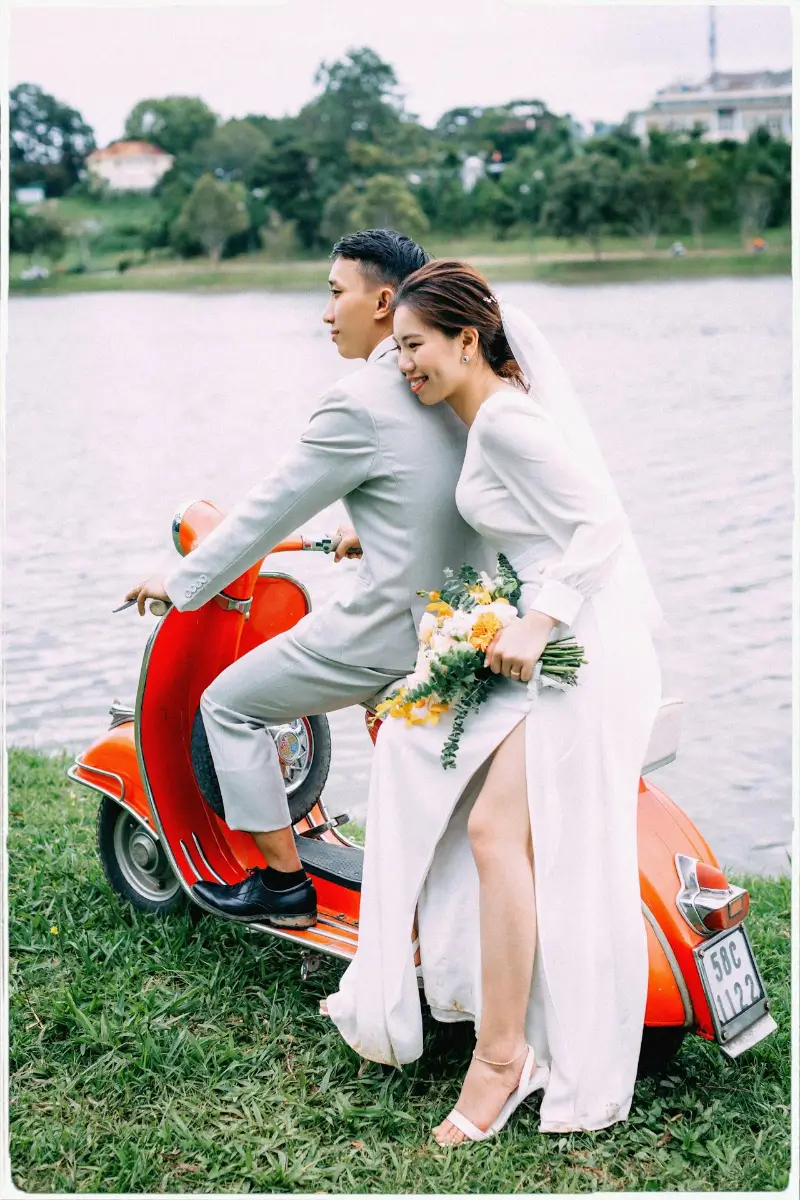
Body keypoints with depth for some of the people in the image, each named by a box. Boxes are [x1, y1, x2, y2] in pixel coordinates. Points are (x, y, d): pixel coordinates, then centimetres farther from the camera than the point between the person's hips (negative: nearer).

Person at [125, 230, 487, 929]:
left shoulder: (360, 402, -17)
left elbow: (270, 510, -10)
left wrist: (181, 583, 1)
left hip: (389, 629, -9)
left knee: (229, 702, 9)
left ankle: (284, 882, 14)